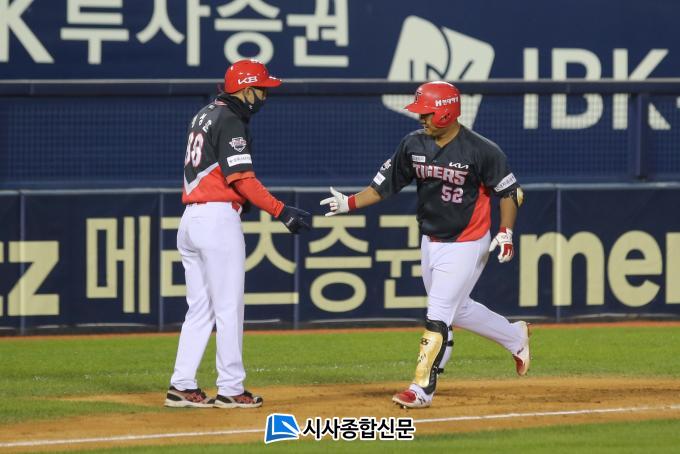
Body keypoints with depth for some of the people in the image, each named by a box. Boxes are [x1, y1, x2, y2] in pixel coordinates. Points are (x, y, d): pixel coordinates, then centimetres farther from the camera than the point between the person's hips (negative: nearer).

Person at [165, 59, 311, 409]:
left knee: (200, 309, 11)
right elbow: (241, 179, -17)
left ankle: (182, 387, 7)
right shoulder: (231, 122, -11)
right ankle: (230, 390, -2)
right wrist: (282, 212, -18)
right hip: (219, 219, -9)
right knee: (228, 309, -3)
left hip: (190, 219, 9)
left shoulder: (204, 115, 18)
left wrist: (248, 201, 16)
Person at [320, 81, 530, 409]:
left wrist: (505, 232, -20)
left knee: (439, 314, -11)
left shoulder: (481, 151, -17)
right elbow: (384, 185, 4)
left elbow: (508, 191, -9)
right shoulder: (413, 145, -2)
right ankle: (515, 337, 42)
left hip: (466, 246, -7)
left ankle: (422, 388, -6)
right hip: (430, 243, 7)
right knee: (458, 310, 19)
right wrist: (350, 203, -8)